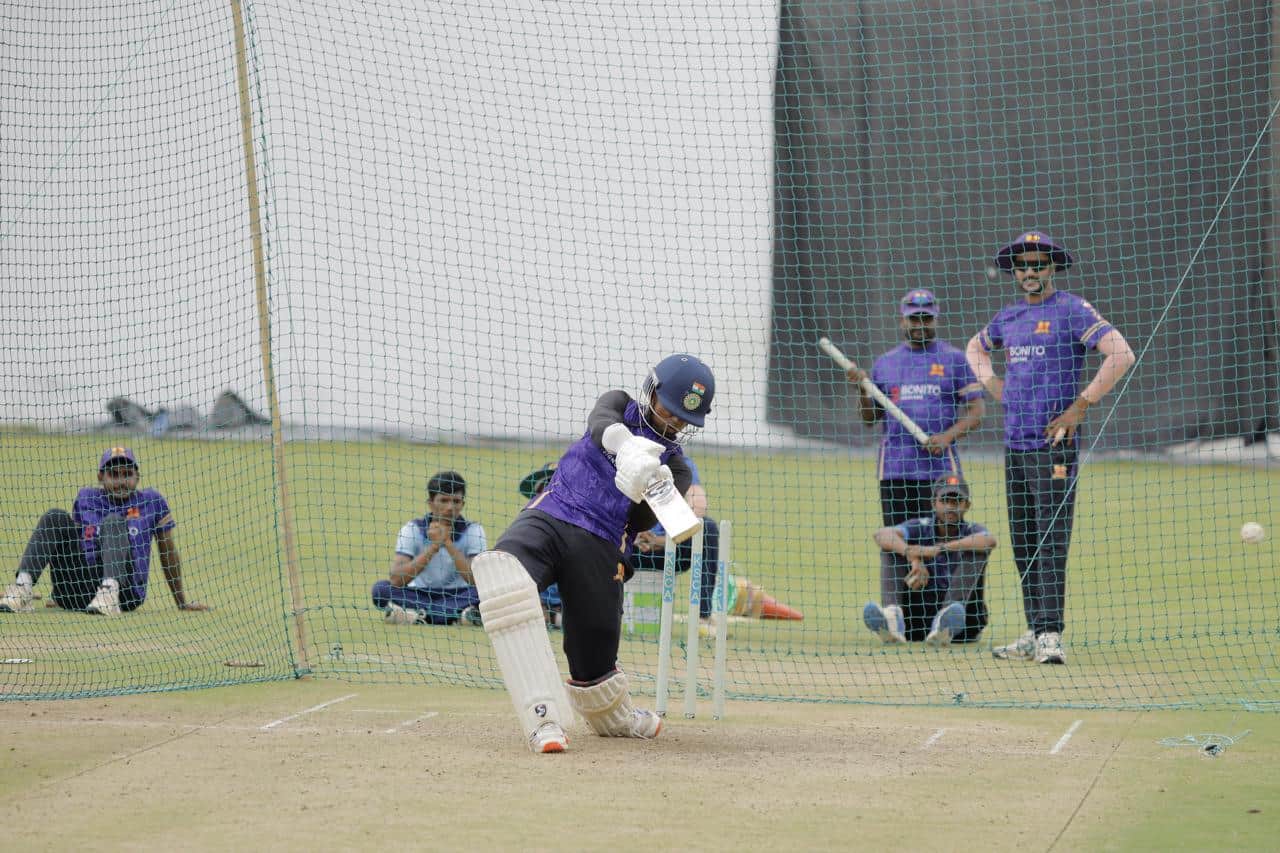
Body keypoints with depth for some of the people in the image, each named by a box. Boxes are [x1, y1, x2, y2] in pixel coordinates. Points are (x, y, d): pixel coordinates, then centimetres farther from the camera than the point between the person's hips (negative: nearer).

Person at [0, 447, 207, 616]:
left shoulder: (151, 501, 11)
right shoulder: (86, 498, 18)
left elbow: (168, 554, 14)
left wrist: (181, 602, 16)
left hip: (127, 592, -3)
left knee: (114, 521, -21)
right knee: (56, 518, -11)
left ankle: (109, 591, -46)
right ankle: (22, 588, -32)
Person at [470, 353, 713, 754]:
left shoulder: (676, 470, 16)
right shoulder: (620, 405, 15)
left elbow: (642, 521, -2)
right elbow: (601, 424, -12)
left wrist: (650, 490, -25)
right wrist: (628, 447, -35)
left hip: (600, 548, 2)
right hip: (547, 518, -2)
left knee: (595, 660, -3)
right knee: (501, 571, -34)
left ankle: (614, 717, 38)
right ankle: (544, 718, -39)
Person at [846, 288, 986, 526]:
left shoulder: (953, 359, 6)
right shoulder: (885, 362, 14)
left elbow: (976, 411, 2)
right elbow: (870, 418, 14)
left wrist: (948, 436, -13)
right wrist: (863, 387, -4)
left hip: (940, 470, -3)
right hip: (894, 470, 3)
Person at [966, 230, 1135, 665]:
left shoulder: (1071, 310, -5)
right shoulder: (1008, 316, 16)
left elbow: (1122, 354, -15)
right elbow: (976, 347, 37)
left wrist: (1081, 405, -14)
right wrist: (993, 384, 17)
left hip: (1054, 444, -7)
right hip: (1014, 444, 7)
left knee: (1051, 539, -13)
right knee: (1022, 542, 8)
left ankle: (1051, 634, -17)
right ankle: (1034, 634, 13)